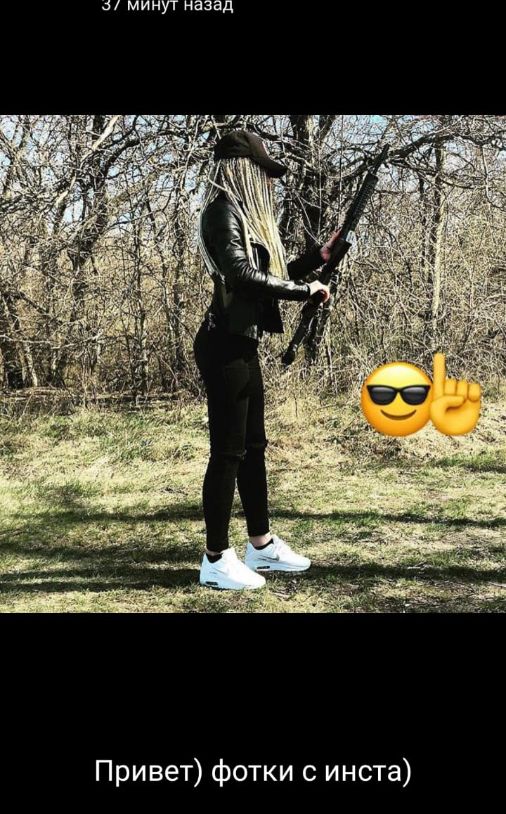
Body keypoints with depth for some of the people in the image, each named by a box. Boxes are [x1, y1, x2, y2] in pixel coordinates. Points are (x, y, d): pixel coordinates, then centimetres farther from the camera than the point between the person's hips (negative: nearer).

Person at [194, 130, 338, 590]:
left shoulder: (245, 215, 20)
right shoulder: (224, 211, -10)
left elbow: (267, 274, 26)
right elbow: (242, 275, -23)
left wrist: (319, 257, 24)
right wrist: (305, 290, -15)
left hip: (242, 345, 10)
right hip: (225, 346, -10)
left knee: (253, 446, 14)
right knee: (228, 451, -5)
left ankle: (262, 545, 26)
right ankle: (216, 560, 5)